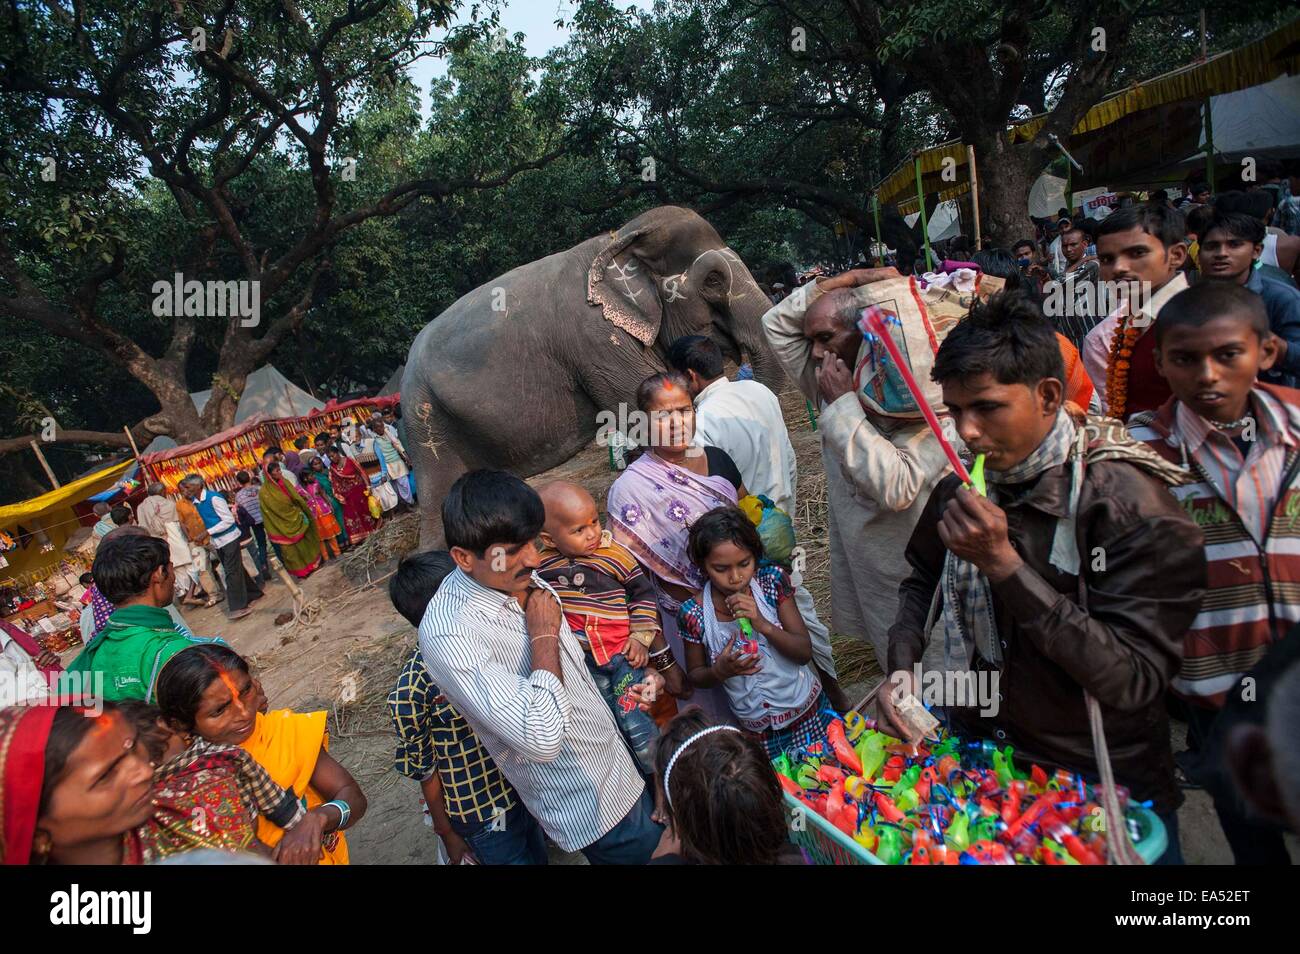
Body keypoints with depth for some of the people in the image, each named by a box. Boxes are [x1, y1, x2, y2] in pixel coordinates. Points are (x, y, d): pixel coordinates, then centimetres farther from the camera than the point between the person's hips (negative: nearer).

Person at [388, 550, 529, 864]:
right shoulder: (413, 689, -26)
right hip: (484, 815, -5)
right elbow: (424, 770, -13)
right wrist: (448, 835, -4)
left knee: (540, 857, 25)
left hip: (528, 789, 6)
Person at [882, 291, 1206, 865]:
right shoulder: (961, 492, -7)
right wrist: (902, 668, -6)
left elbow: (1134, 682, -27)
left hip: (1104, 787, -4)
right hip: (980, 759, 5)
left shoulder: (1132, 507, -24)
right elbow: (923, 579, 11)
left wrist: (1004, 565, -33)